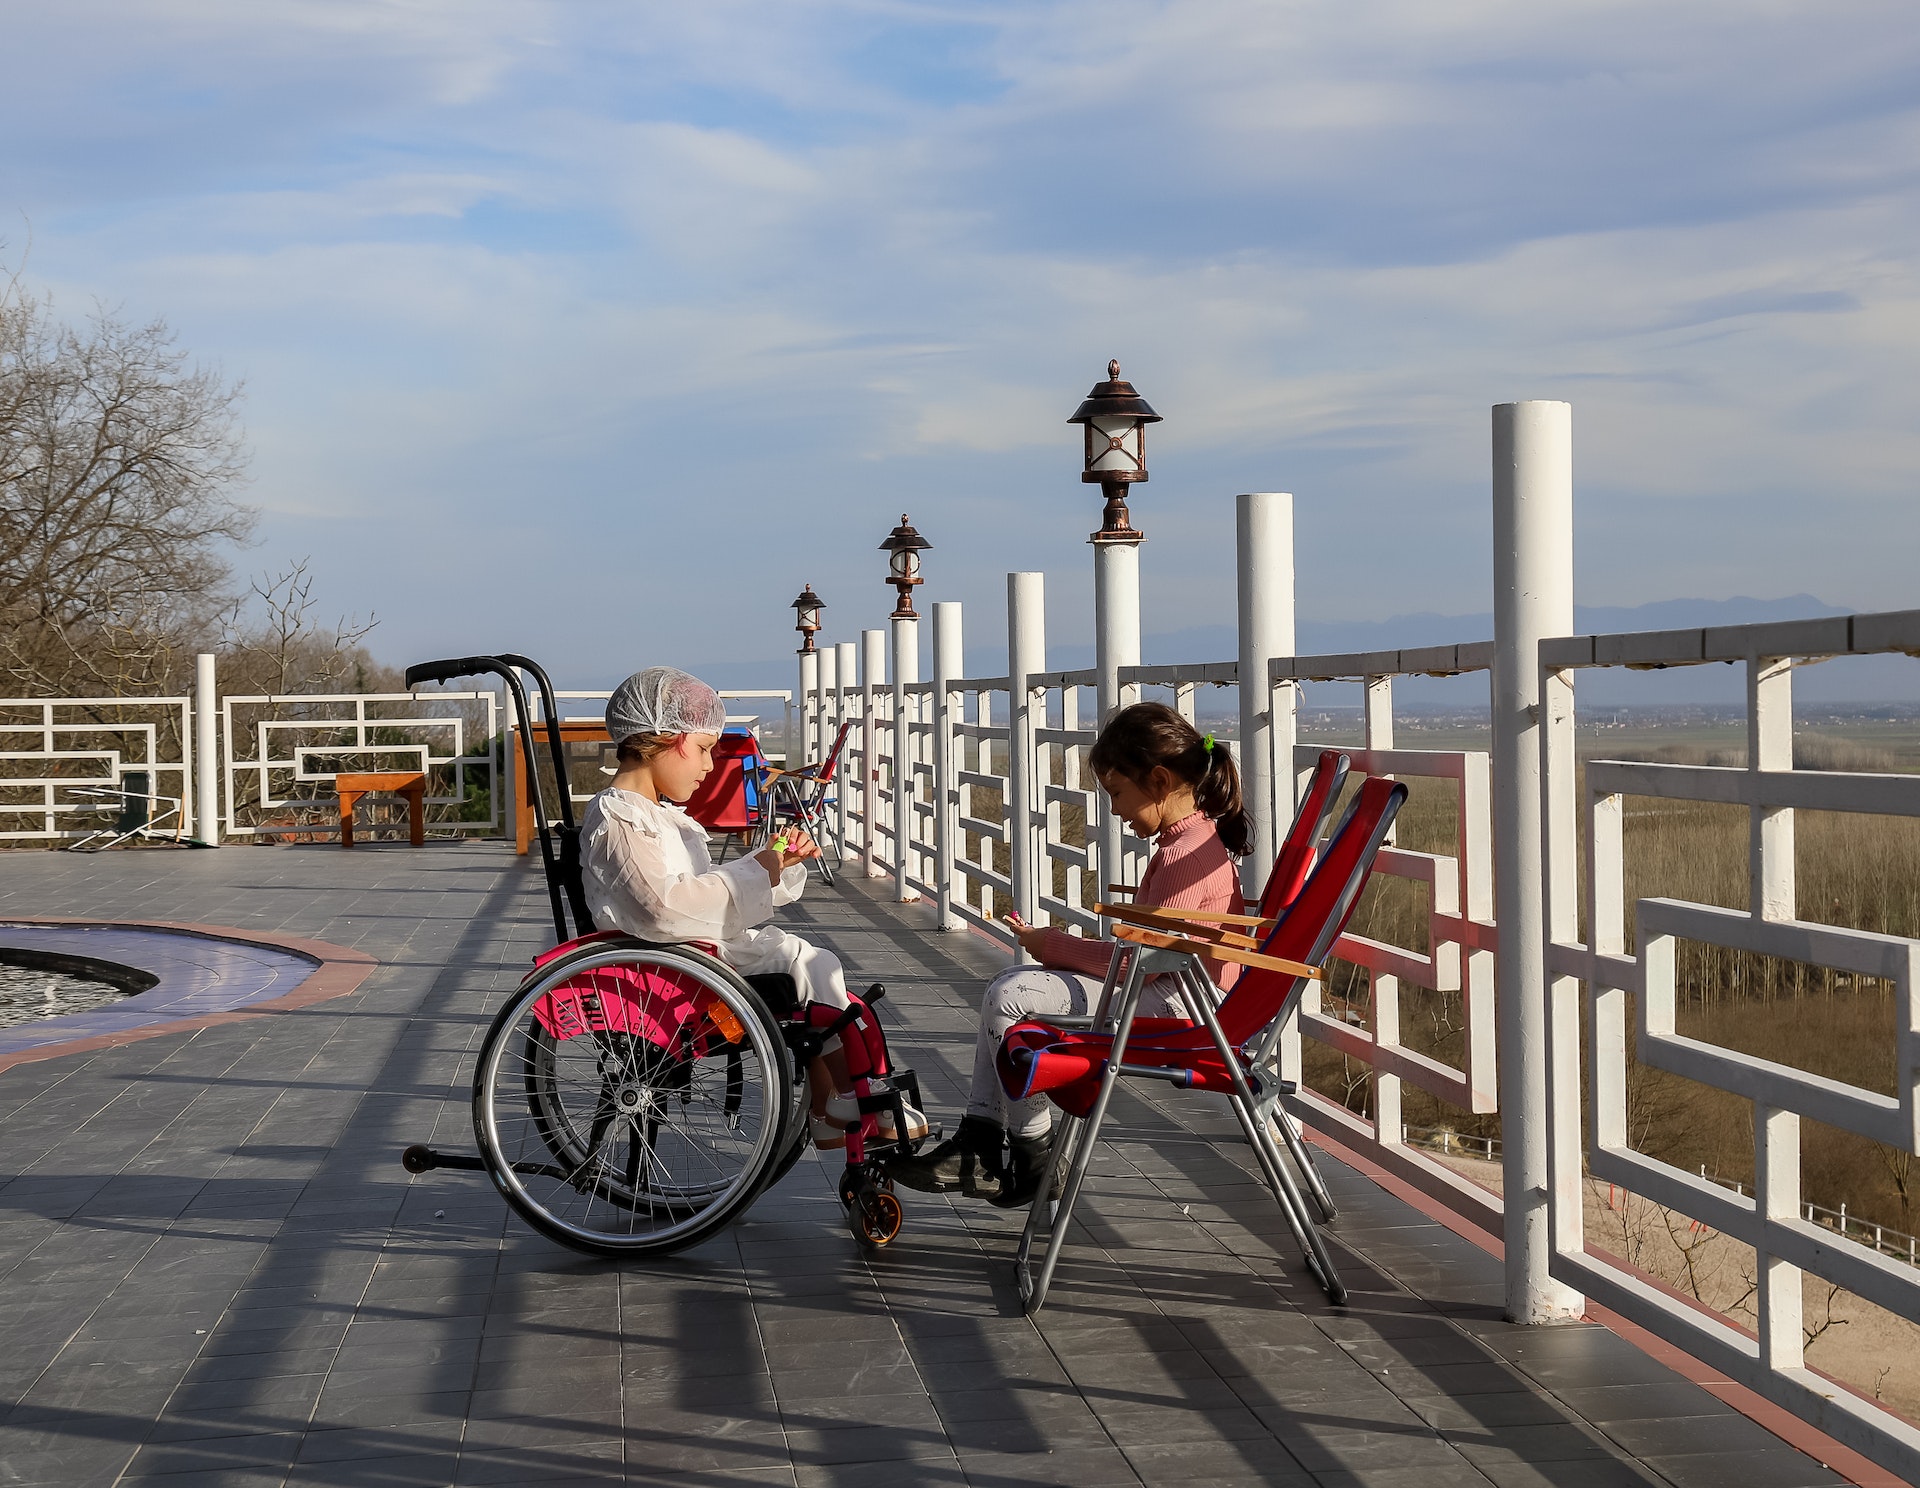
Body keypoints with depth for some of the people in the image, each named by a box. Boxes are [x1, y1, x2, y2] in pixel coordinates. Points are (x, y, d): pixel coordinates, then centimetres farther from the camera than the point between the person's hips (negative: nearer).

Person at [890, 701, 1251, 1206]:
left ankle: (1029, 1160, -5)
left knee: (1011, 999, -18)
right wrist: (1064, 949, 4)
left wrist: (1056, 947, -10)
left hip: (1173, 1003, -12)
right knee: (1009, 982, 12)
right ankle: (981, 1137, 8)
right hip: (1161, 986, 12)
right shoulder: (1189, 841, 13)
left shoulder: (1187, 852, -20)